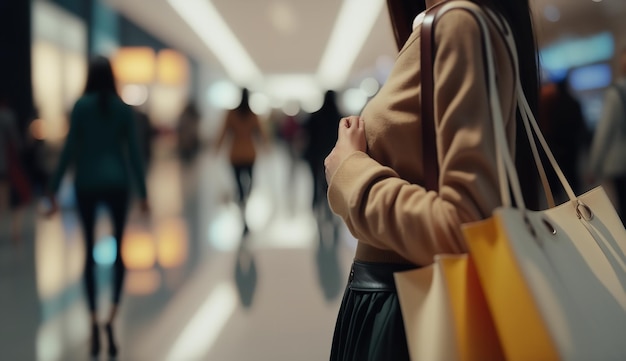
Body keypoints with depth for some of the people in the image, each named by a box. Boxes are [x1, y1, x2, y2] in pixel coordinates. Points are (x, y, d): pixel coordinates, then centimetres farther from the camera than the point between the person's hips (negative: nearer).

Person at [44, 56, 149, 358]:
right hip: (117, 184, 1)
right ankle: (112, 316, -7)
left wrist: (54, 189, -3)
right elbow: (135, 153, -1)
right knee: (118, 250, 11)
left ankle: (94, 321, 2)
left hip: (87, 185, 0)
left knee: (90, 251, 9)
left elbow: (69, 149, -7)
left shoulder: (81, 105, -3)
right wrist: (143, 193, 4)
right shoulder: (124, 108, 1)